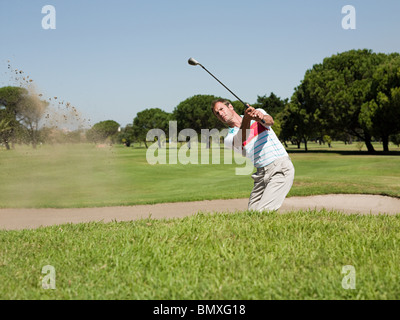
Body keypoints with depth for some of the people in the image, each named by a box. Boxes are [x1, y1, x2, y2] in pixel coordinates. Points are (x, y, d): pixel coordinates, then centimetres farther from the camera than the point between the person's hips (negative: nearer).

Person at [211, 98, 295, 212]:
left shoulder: (258, 112, 7)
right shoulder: (229, 138, 7)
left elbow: (270, 121, -16)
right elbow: (240, 140, -17)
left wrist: (261, 117, -41)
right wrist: (246, 119, -35)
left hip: (281, 168, -4)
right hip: (262, 173, 4)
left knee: (262, 212, -17)